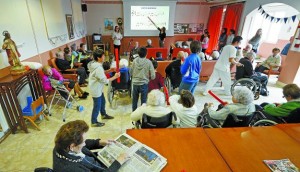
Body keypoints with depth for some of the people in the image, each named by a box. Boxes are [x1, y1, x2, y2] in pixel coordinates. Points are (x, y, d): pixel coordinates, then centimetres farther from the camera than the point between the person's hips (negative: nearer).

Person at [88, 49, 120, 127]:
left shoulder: (95, 64, 0)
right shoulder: (98, 68, -31)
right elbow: (104, 81, -27)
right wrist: (115, 77, -19)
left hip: (98, 88, 10)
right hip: (96, 89, -10)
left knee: (102, 101, 26)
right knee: (97, 106, 7)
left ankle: (104, 115, 49)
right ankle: (94, 122, 26)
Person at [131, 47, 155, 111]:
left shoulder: (135, 61, -5)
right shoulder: (148, 62, -13)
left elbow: (131, 73, 4)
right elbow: (153, 76, -12)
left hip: (135, 83, 3)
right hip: (144, 84, -3)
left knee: (134, 99, 20)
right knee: (143, 100, 11)